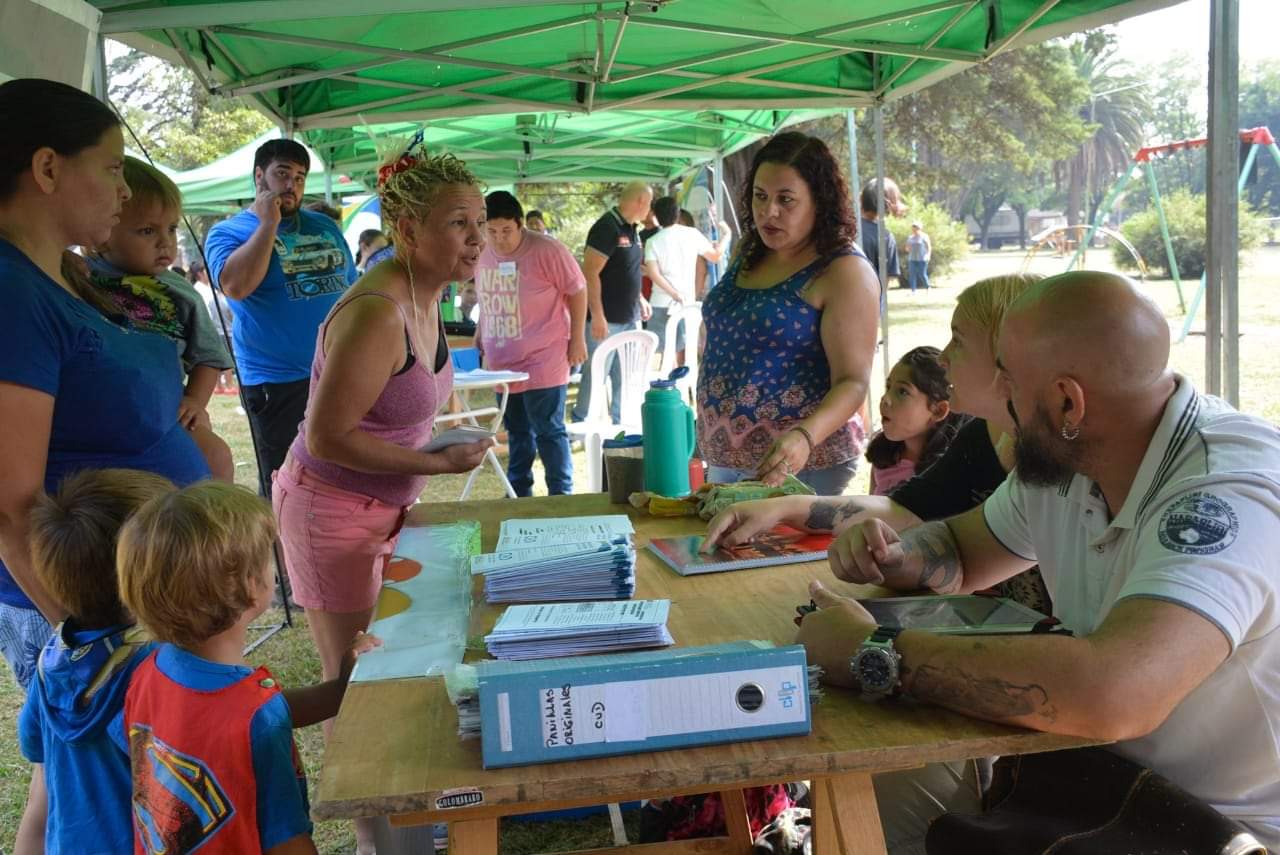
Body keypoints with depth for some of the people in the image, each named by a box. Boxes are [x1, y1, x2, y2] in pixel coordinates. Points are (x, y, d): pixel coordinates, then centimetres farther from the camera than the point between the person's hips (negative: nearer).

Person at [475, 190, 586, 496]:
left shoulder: (546, 250, -15)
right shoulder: (483, 254, 4)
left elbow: (578, 291, -10)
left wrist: (577, 340, -10)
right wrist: (480, 334, 17)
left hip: (542, 364, -6)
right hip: (503, 364, 6)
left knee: (549, 433, -1)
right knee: (517, 431, 17)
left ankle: (561, 497, 10)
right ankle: (518, 494, 29)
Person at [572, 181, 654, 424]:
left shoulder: (632, 230, 12)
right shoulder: (607, 228, -15)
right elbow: (590, 273, -20)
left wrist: (640, 299, 17)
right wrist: (597, 316, -23)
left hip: (629, 319, 9)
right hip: (605, 320, -9)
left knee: (625, 377, 13)